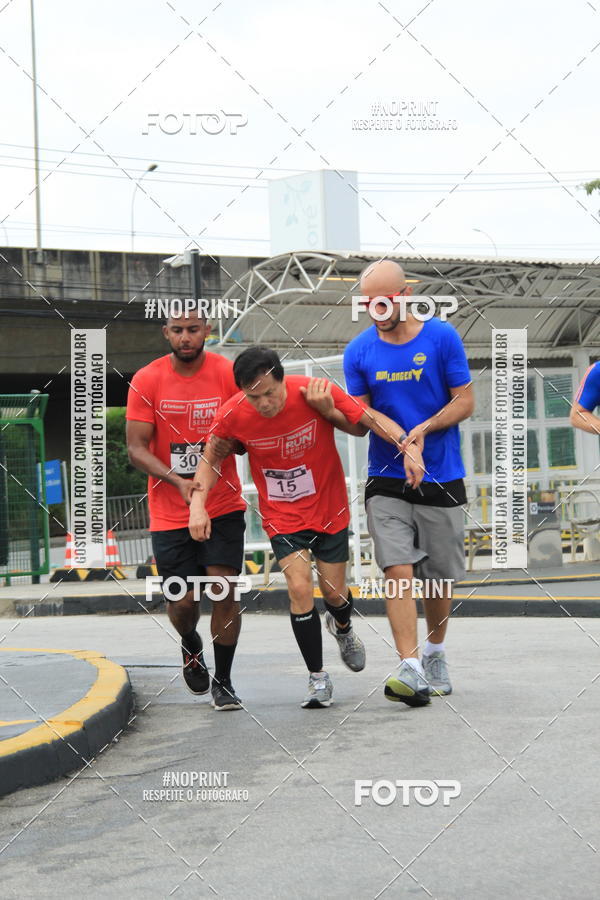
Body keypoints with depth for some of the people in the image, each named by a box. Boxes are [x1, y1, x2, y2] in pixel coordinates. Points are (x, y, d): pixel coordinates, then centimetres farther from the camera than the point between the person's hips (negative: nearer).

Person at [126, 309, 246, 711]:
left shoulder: (228, 374, -5)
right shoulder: (146, 381, -4)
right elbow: (136, 448, -5)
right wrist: (178, 480, -21)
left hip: (223, 507, 0)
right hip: (169, 512, 0)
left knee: (225, 591, -8)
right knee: (182, 601, 0)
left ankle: (223, 682, 10)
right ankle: (191, 645, 36)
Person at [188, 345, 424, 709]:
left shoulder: (317, 393, -23)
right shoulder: (233, 415, -19)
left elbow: (371, 419, -15)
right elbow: (212, 458, -1)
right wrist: (198, 504, -13)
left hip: (329, 509, 0)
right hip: (282, 516, 0)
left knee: (334, 592, 7)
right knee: (300, 588, -16)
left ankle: (342, 627, 46)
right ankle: (318, 678, 1)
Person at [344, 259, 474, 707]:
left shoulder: (442, 337, -4)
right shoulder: (359, 350, 2)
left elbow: (465, 401, -3)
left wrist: (425, 427, -19)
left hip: (441, 478, 0)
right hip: (386, 480, 0)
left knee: (440, 576, 9)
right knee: (398, 571, -13)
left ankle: (435, 653, 33)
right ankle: (412, 670, -16)